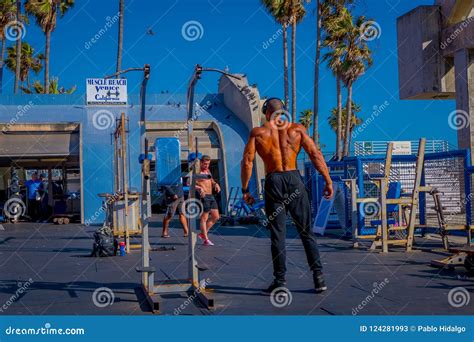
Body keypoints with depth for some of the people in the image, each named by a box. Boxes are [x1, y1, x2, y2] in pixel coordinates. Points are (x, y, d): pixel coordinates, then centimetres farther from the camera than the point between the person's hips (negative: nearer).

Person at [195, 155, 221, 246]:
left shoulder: (208, 170, 17)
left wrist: (216, 184, 7)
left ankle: (203, 234, 20)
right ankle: (206, 240, 0)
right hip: (203, 197, -9)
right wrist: (199, 188, -33)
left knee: (216, 217, 9)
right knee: (204, 218, -5)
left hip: (211, 196, 9)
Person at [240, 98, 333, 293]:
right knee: (306, 231, 8)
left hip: (273, 181, -1)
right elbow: (315, 155, 0)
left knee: (277, 234, 5)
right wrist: (328, 181, 0)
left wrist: (245, 190, 5)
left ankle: (280, 281, 5)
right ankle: (318, 277, 4)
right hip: (294, 178, 1)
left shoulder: (258, 132, 7)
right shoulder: (297, 129, 8)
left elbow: (247, 162, 0)